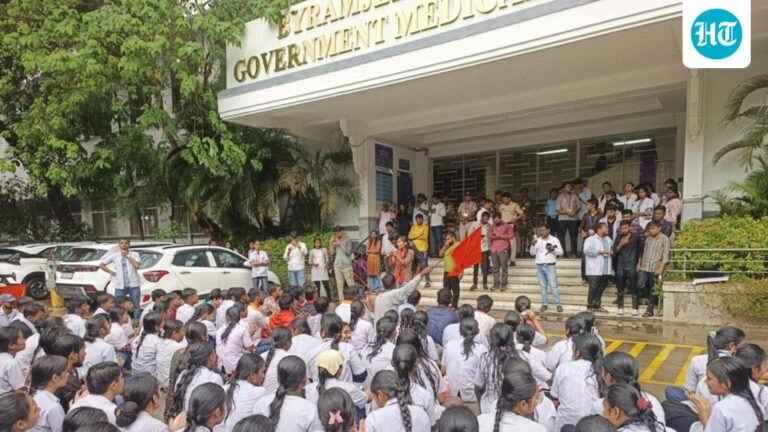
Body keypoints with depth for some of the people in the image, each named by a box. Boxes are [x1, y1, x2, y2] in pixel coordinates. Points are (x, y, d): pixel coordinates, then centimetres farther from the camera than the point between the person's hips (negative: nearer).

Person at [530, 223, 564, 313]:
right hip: (539, 266, 4)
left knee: (553, 286, -7)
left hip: (550, 266, -3)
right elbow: (532, 253, 6)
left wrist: (553, 249, -19)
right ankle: (544, 304, 12)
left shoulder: (554, 240, 1)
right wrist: (533, 245, -11)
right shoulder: (537, 240, 10)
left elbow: (561, 252, -1)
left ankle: (558, 304, -3)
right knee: (543, 286, 7)